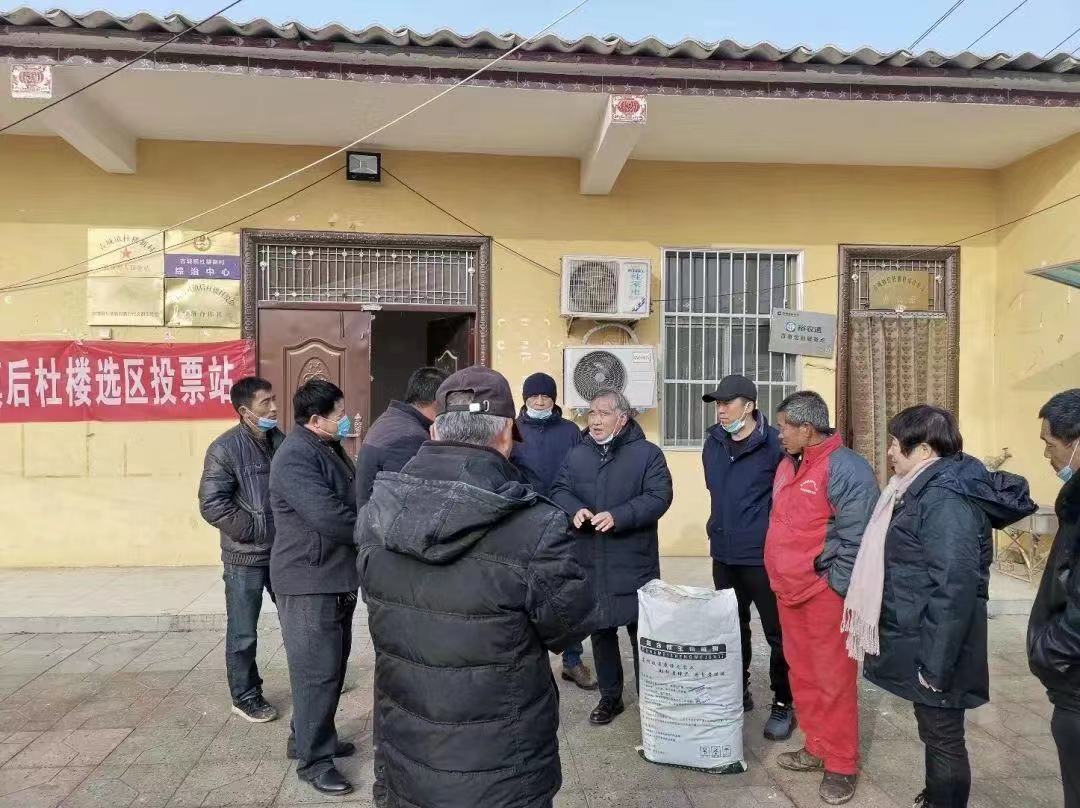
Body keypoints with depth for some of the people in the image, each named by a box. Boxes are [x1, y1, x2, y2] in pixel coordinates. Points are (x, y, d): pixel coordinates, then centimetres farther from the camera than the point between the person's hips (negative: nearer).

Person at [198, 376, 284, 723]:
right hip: (246, 557, -6)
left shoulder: (280, 440, 4)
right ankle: (245, 697, 26)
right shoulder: (226, 448, -13)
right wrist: (257, 530, -17)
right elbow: (212, 504, -17)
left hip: (283, 552, 6)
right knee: (243, 634, 8)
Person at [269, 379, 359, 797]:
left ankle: (308, 737, 34)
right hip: (310, 581, -10)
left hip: (336, 576, 10)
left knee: (333, 666, 19)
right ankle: (313, 759, 13)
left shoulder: (329, 449, 12)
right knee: (317, 671, -1)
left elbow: (350, 503, 18)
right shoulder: (296, 458, -20)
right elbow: (329, 518, -28)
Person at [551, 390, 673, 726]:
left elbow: (659, 496, -13)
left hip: (635, 563, -3)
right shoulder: (576, 454, 9)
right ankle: (610, 697, 29)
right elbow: (559, 490, 6)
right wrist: (575, 510, -17)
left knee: (641, 632, 6)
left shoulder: (647, 453, -3)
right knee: (600, 630, 13)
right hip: (589, 562, 4)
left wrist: (618, 516, -25)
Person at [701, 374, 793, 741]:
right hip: (723, 554, 6)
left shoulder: (774, 443, -16)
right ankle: (738, 691, 36)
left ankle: (783, 703, 22)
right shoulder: (713, 443, 5)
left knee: (777, 632, 6)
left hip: (763, 556, -6)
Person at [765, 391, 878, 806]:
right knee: (802, 675, 17)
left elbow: (857, 539, -18)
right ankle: (816, 748, 33)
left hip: (825, 594, -8)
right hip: (789, 591, 8)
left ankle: (842, 765, 18)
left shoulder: (846, 468, -17)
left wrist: (836, 588, -16)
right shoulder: (787, 465, 10)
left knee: (834, 681, 4)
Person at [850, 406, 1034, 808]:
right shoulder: (927, 489, 9)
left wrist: (935, 663, -23)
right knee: (936, 733, 23)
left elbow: (956, 587, -27)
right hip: (920, 637, 9)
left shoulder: (945, 499, -23)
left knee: (943, 737, 7)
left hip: (934, 647, -9)